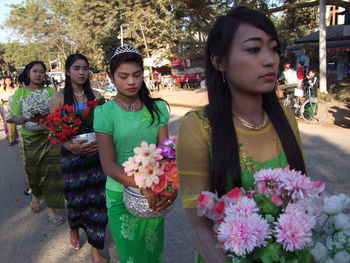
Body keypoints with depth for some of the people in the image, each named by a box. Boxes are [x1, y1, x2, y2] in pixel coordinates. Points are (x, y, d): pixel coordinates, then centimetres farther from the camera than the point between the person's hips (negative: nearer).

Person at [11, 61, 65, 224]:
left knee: (52, 171, -5)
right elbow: (15, 118, -4)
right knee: (33, 171, 11)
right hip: (30, 138, 1)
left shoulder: (50, 92, 4)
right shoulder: (20, 92, 3)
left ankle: (51, 208, 8)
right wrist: (26, 118, -26)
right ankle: (37, 195, 42)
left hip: (51, 137, 0)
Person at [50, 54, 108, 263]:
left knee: (97, 197, 0)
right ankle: (74, 230, 47)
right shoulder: (59, 97, -2)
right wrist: (71, 147, -23)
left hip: (96, 153, 1)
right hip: (72, 154, -1)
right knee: (75, 196, 13)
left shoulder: (95, 95, 2)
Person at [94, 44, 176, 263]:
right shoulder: (105, 112, -11)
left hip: (155, 193, 3)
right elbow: (108, 164, -15)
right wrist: (143, 186, -30)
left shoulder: (158, 108, -3)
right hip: (121, 195, -2)